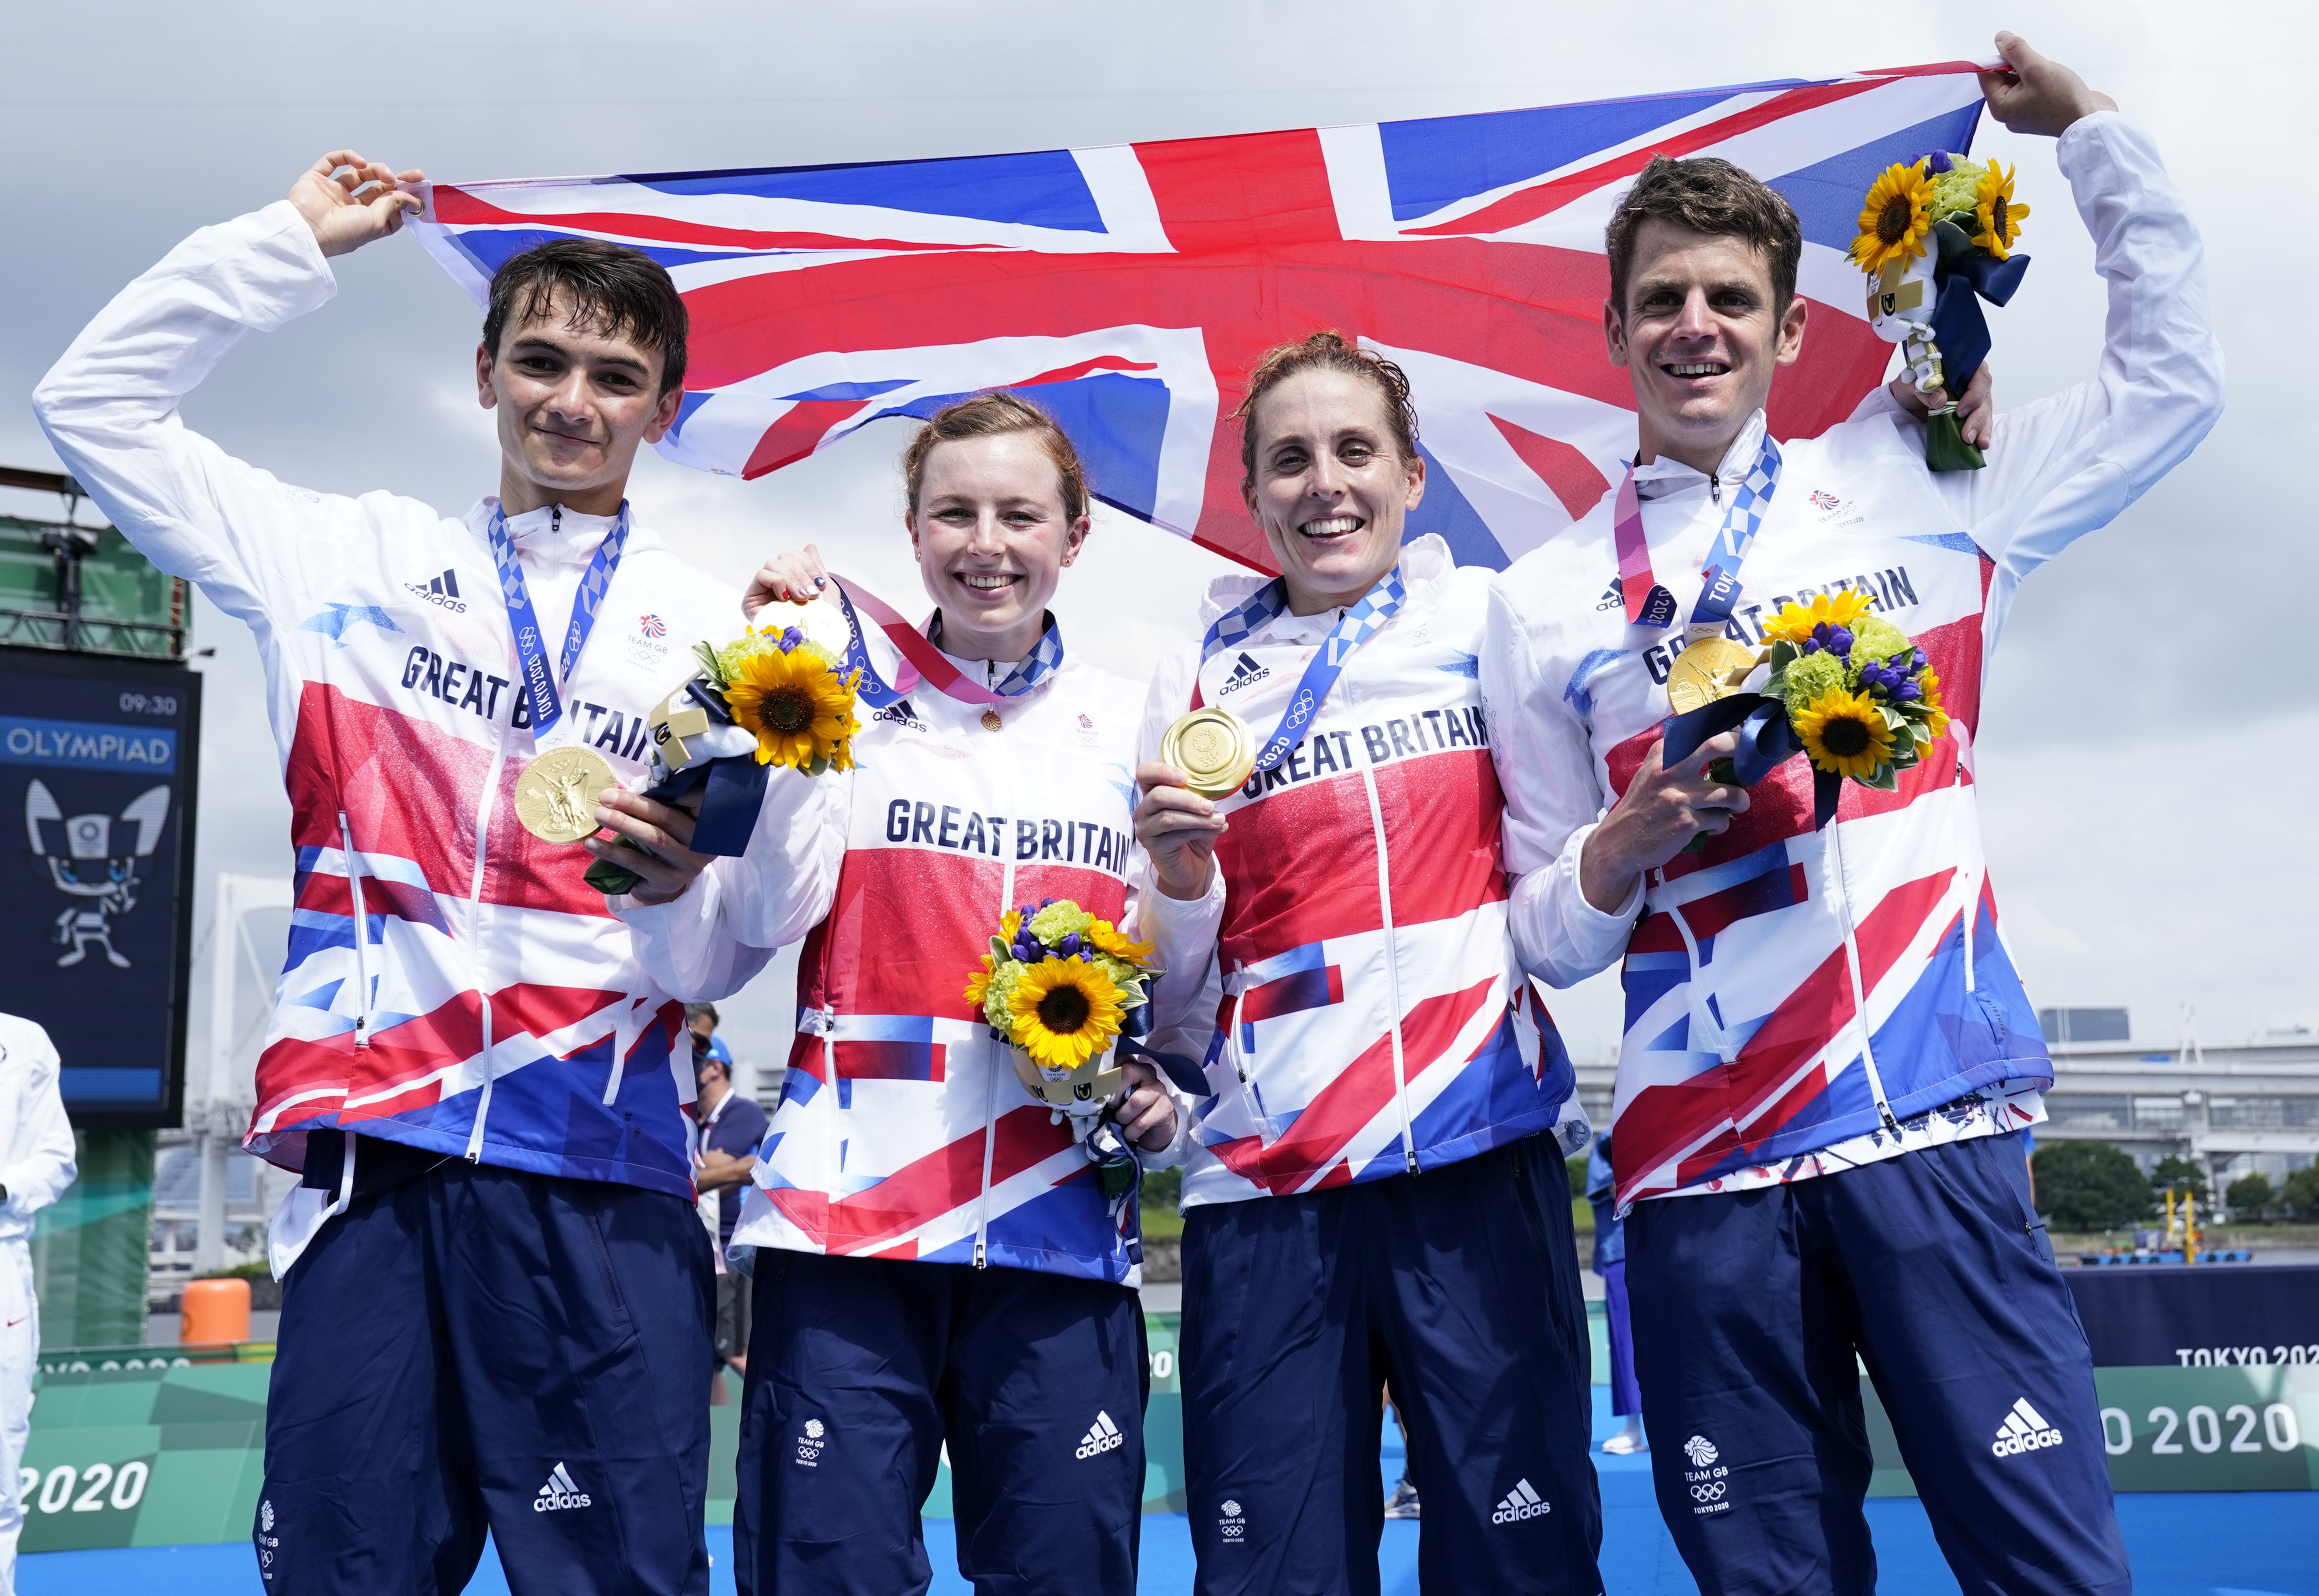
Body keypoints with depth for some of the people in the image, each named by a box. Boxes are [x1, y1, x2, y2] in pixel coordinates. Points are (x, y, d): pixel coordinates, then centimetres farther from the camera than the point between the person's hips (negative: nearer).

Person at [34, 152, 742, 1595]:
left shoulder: (709, 630, 9)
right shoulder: (356, 559, 15)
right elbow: (98, 400, 18)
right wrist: (293, 242, 15)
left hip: (603, 1175, -1)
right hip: (372, 1155, 1)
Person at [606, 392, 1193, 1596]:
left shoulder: (1128, 725, 11)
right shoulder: (849, 693, 5)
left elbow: (1175, 988, 18)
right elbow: (767, 914, -7)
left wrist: (1164, 1097, 1)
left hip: (1062, 1227, 2)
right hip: (850, 1212, -2)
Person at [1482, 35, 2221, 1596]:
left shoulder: (1909, 486, 12)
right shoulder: (1544, 602, 11)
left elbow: (2172, 380, 15)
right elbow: (1548, 937, 12)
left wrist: (2090, 124, 14)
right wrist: (1632, 837, -10)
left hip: (1932, 1127, 0)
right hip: (1698, 1168, 1)